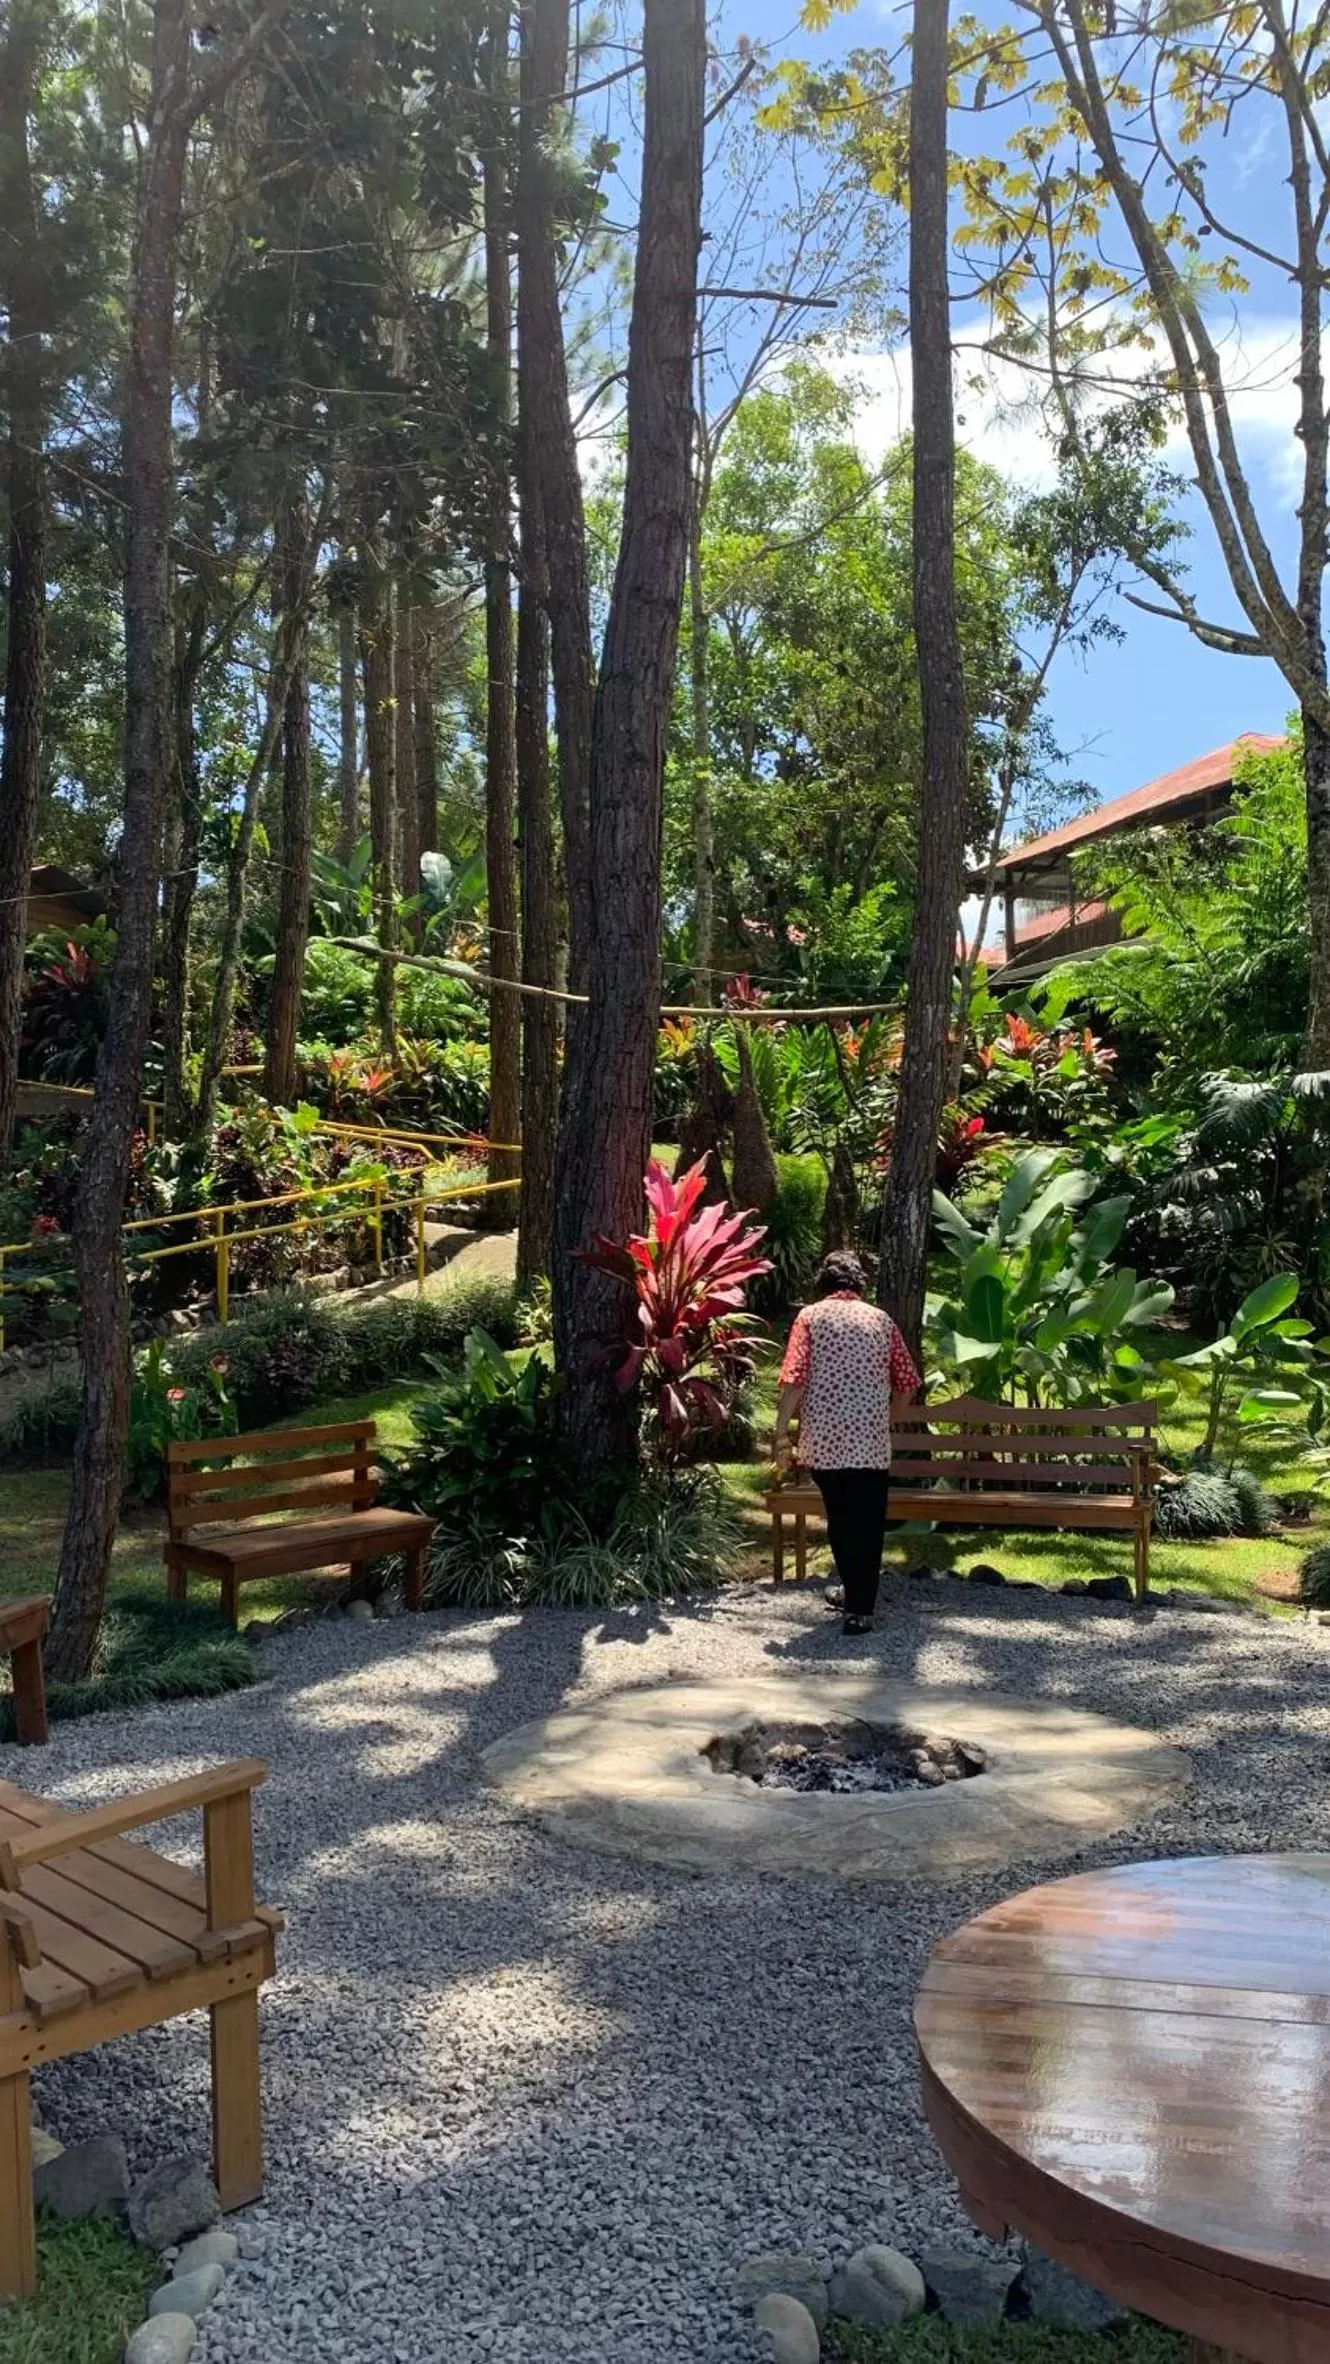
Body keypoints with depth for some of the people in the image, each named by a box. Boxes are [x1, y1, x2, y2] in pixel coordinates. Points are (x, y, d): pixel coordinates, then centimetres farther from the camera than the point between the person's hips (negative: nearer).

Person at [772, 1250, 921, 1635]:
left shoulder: (810, 1317, 2)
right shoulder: (881, 1319, 8)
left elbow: (794, 1381, -9)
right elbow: (907, 1384, 6)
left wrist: (781, 1435, -5)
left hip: (823, 1439, 0)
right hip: (871, 1441, 0)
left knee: (840, 1521, 17)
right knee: (867, 1525, 6)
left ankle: (856, 1596, 29)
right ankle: (860, 1610, 2)